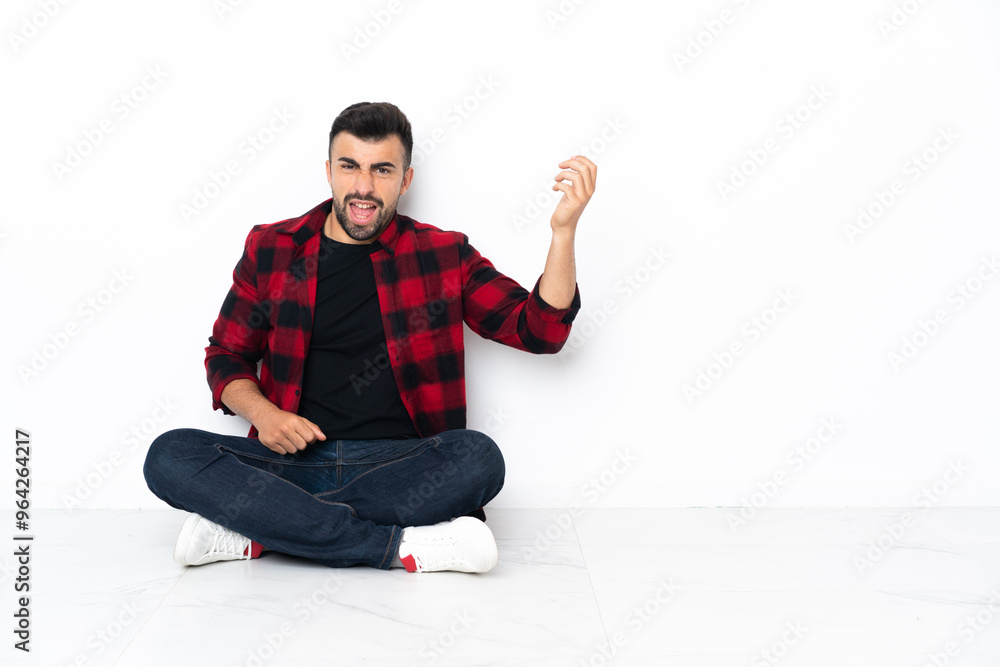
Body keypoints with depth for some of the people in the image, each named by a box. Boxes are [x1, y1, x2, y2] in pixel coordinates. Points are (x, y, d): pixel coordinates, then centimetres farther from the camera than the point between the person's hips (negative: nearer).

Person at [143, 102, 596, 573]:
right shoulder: (271, 249, 10)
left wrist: (564, 229, -9)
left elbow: (540, 329, 3)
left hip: (399, 464, -1)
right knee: (169, 456, -23)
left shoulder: (442, 256, 7)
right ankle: (398, 546, -27)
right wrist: (261, 412, -6)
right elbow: (227, 355, 15)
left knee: (478, 457, -32)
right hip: (294, 459, 1)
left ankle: (256, 532, -22)